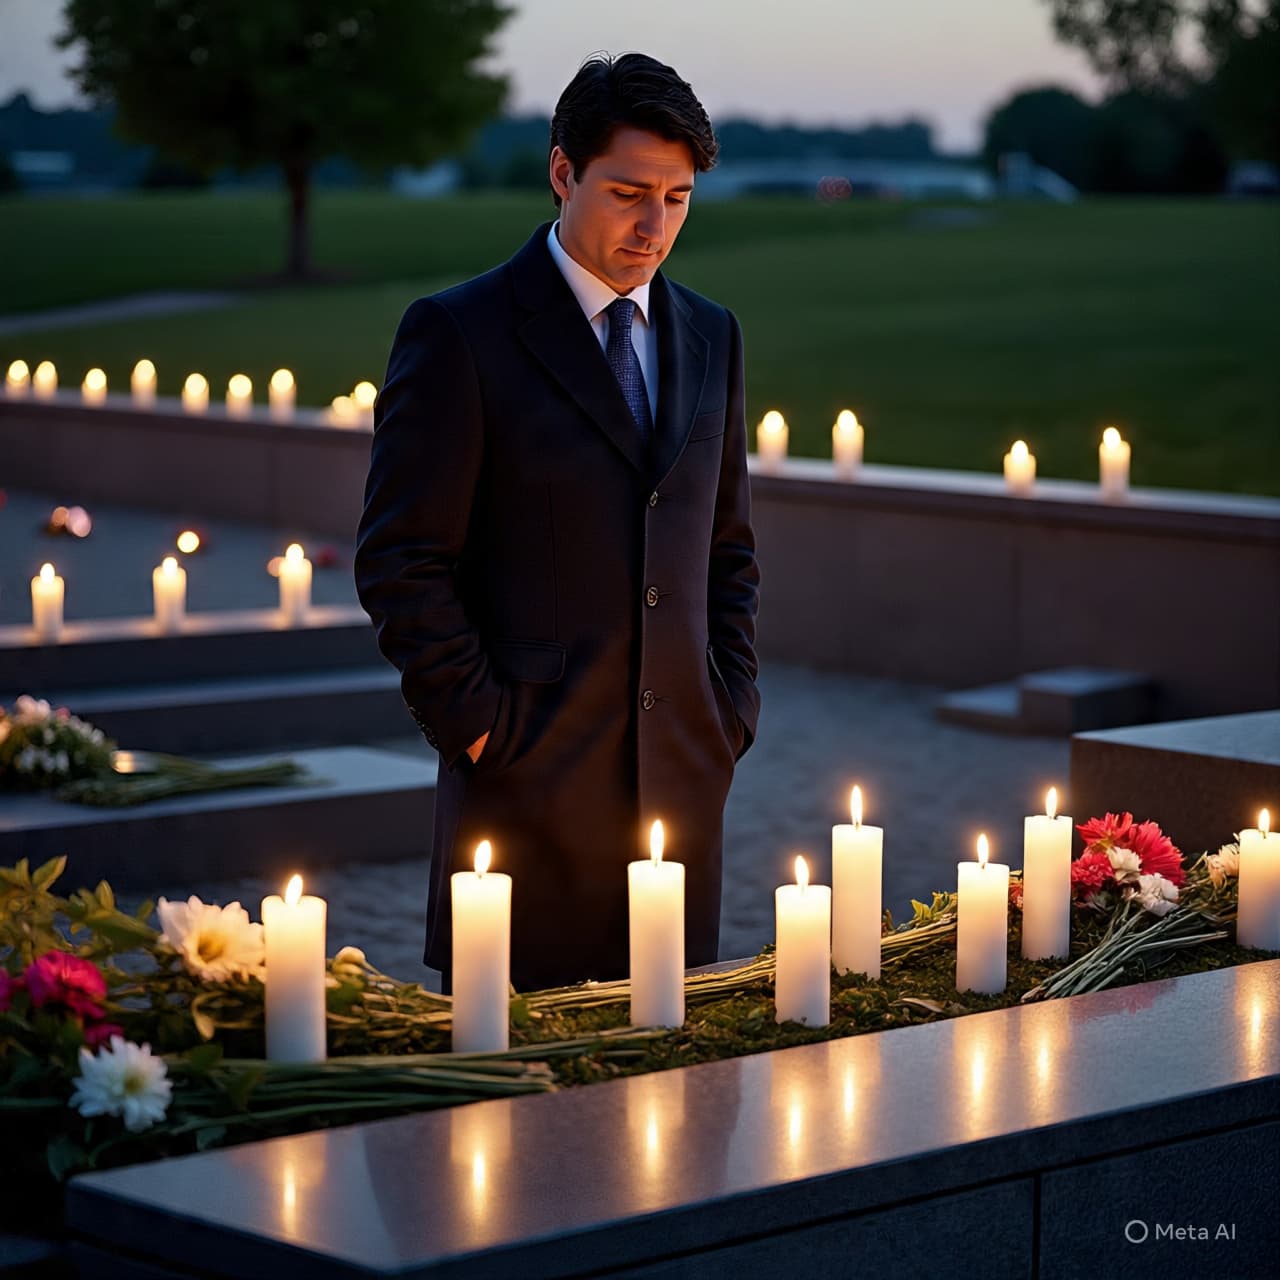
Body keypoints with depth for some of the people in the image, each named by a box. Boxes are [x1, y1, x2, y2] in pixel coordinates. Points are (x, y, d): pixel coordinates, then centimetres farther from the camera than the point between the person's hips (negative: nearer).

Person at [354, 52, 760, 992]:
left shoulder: (710, 337, 13)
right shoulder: (458, 333, -5)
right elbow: (401, 561, -6)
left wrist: (731, 705, 9)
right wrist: (476, 724, -10)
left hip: (683, 773, 5)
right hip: (527, 779, -5)